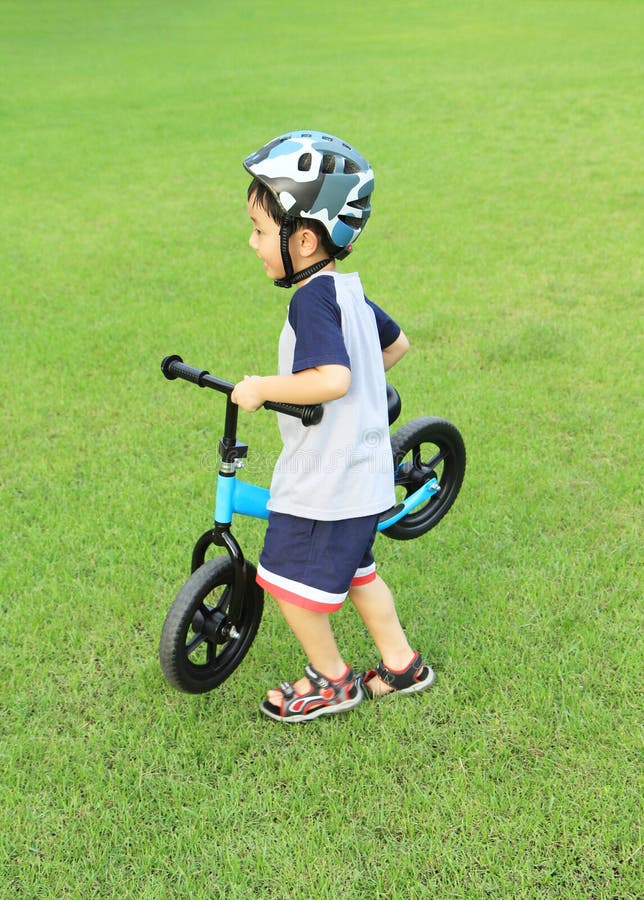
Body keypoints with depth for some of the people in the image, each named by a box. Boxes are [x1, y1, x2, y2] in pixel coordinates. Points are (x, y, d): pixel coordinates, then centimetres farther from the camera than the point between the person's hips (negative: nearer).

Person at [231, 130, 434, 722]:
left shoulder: (312, 298, -21)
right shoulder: (348, 290, 7)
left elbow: (331, 379, -34)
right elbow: (397, 343, 20)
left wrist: (260, 387, -23)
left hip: (324, 483, -10)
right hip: (362, 473, 10)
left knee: (291, 580, 6)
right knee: (353, 570, 23)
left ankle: (330, 680, 23)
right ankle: (401, 665, 34)